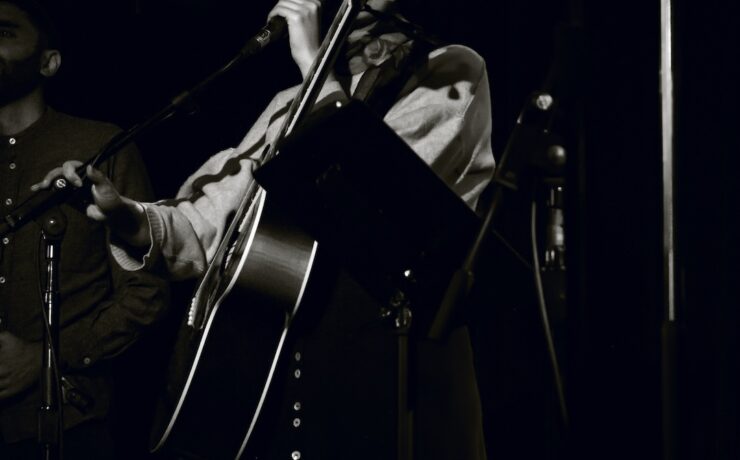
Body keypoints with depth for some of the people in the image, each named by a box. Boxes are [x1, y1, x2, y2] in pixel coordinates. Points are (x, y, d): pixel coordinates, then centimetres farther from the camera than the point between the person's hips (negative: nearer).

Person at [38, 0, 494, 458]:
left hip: (396, 377, -5)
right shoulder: (295, 102, 16)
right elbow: (208, 225, 8)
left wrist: (313, 62, -12)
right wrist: (125, 217, -11)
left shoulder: (453, 75, -2)